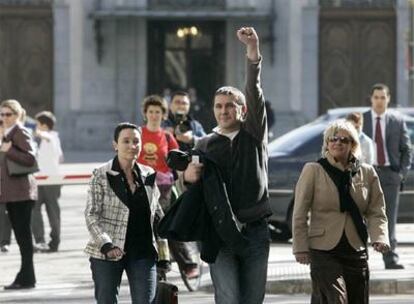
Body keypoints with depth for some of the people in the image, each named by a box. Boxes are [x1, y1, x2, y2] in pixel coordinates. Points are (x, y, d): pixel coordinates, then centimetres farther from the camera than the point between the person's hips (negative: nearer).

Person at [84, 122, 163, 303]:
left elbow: (156, 212, 18)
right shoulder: (101, 176, -6)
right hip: (107, 253, -3)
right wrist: (106, 245, -21)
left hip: (142, 251, 3)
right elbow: (91, 215, -9)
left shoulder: (148, 175, 7)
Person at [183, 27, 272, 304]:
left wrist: (253, 51, -22)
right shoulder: (205, 145, 11)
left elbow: (255, 93, -7)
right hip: (220, 232, -1)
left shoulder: (254, 133, 9)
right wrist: (187, 176, -12)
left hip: (256, 231, 1)